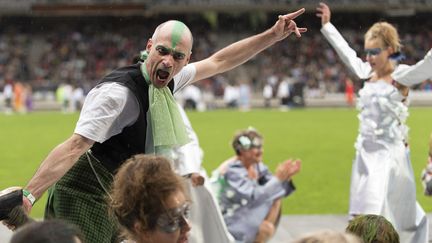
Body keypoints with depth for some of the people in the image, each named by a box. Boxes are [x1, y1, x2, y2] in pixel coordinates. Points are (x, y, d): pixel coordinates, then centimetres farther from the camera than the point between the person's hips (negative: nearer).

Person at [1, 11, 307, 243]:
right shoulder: (119, 92, -25)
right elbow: (75, 147, -31)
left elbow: (219, 61, 16)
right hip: (84, 198, -9)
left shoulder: (166, 80, 1)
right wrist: (29, 195, -39)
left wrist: (273, 36, 17)